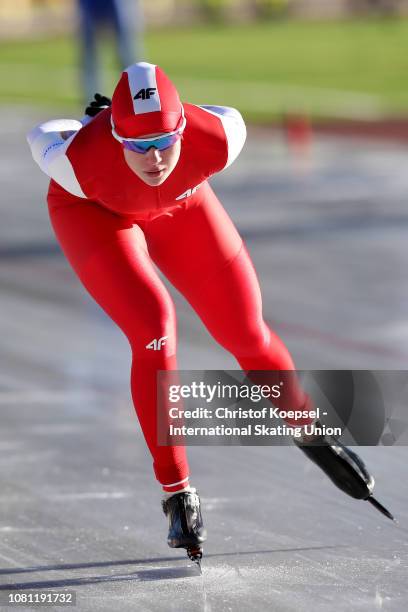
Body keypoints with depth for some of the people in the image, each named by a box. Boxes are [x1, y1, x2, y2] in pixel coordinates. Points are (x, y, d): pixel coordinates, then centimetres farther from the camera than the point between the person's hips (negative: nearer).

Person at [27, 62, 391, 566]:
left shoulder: (218, 138, -38)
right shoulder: (79, 160, -41)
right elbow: (41, 135, -18)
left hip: (178, 203, 3)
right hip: (90, 209, -2)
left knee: (245, 331, 1)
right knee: (154, 329, -22)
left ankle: (309, 433, 31)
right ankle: (177, 495, -8)